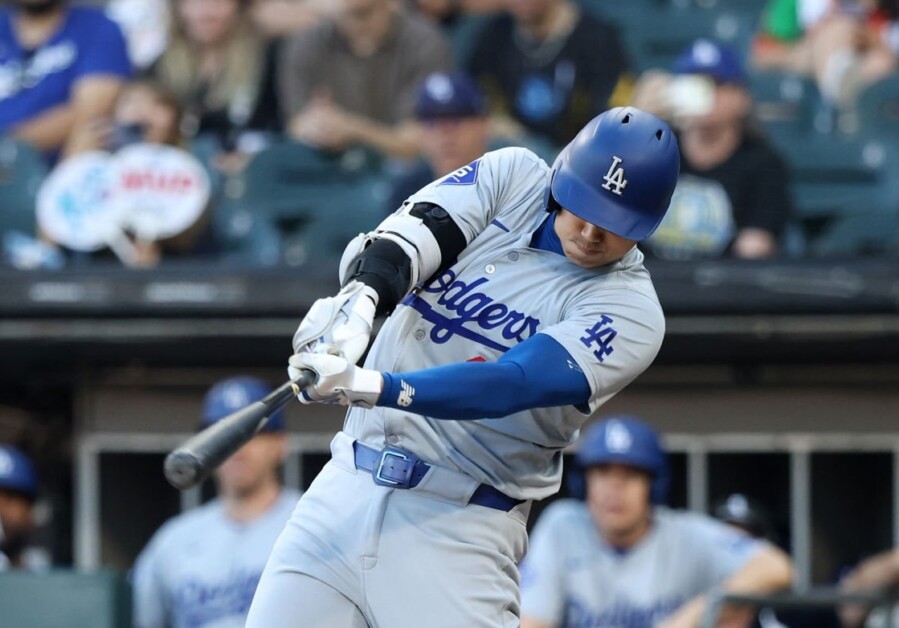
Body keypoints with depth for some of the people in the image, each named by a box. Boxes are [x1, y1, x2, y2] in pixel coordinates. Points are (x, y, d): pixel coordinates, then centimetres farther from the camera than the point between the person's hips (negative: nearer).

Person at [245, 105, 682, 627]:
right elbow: (400, 242, -10)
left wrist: (370, 387, -36)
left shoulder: (630, 310, -9)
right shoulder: (512, 177, 5)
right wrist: (359, 299, -34)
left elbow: (511, 385, -22)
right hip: (346, 489, 4)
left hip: (460, 525, -4)